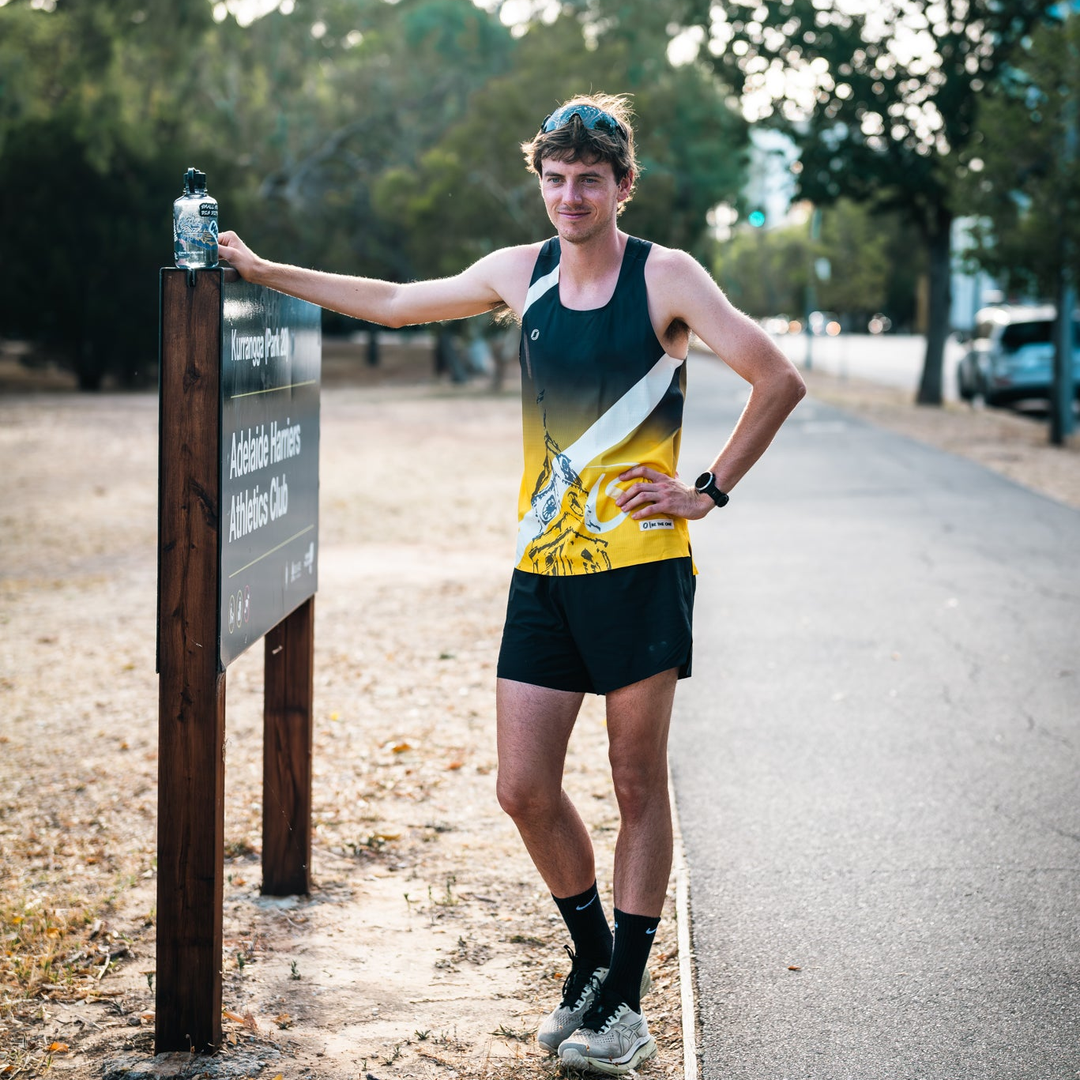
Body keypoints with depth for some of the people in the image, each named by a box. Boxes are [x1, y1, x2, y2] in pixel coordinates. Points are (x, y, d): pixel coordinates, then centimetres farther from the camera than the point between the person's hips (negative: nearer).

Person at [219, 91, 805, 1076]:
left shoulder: (665, 277, -5)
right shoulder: (520, 273, 9)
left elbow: (779, 380, -7)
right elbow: (395, 303, 21)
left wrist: (708, 491, -8)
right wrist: (263, 271, 23)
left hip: (640, 565, -5)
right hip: (544, 570, 5)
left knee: (638, 783, 3)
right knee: (525, 789, 3)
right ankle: (592, 957, 26)